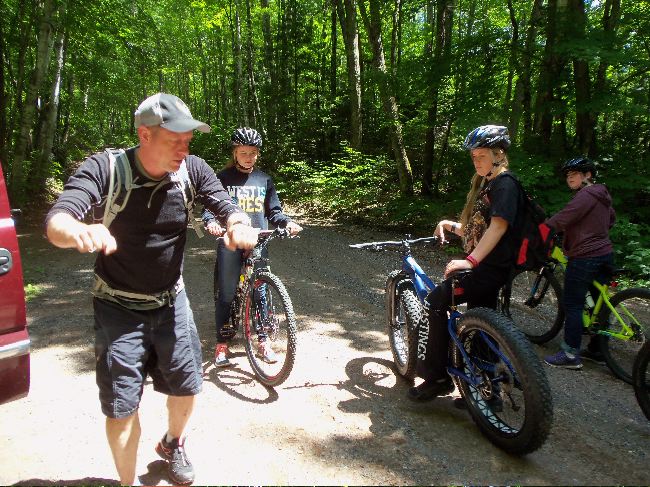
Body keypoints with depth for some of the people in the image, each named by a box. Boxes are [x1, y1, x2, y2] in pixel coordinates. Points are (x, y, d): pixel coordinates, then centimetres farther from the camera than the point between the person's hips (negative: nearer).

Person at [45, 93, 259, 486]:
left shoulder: (193, 169, -12)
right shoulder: (105, 168, -20)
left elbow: (228, 207, -16)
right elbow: (55, 221, -31)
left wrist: (240, 225, -42)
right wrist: (78, 232, -56)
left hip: (171, 301, 3)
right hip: (119, 307, -3)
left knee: (187, 386, 14)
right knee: (122, 407, 1)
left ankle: (174, 445, 47)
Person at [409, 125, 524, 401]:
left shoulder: (504, 184, -10)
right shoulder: (485, 185, 21)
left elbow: (499, 225, -25)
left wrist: (470, 260, -33)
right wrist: (450, 225, 8)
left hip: (491, 268, -10)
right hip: (482, 268, 10)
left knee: (435, 302, -17)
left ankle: (435, 377, -9)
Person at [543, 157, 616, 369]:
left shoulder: (585, 196, -16)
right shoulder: (601, 195, 14)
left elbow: (560, 220, -22)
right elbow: (611, 218, 30)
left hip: (584, 257, -10)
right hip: (604, 254, 10)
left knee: (572, 305, -5)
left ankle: (571, 355, 0)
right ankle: (597, 350, 25)